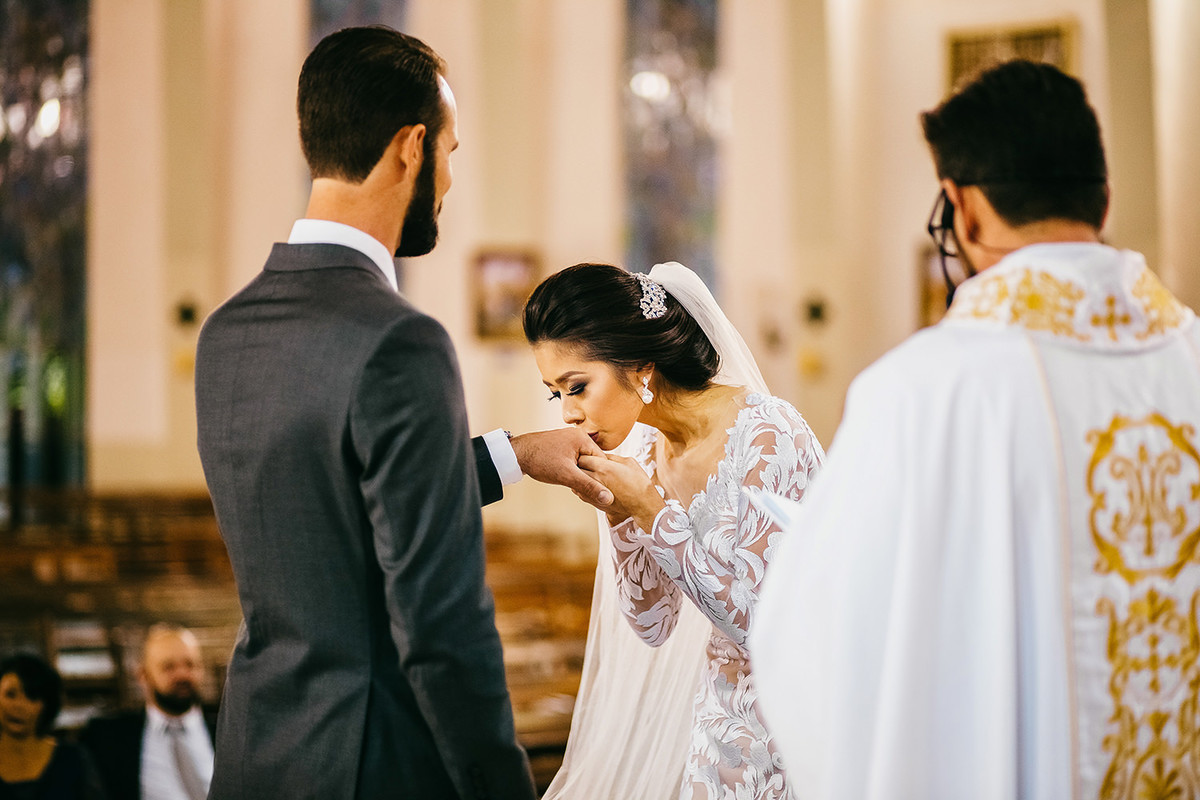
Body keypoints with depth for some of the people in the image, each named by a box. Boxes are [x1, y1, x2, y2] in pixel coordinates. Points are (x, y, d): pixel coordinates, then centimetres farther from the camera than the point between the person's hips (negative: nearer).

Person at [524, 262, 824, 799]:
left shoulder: (767, 436, -20)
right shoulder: (650, 447, 2)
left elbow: (762, 622, -24)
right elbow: (654, 625, 5)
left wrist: (651, 512, -23)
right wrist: (619, 514, -10)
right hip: (722, 717, 7)